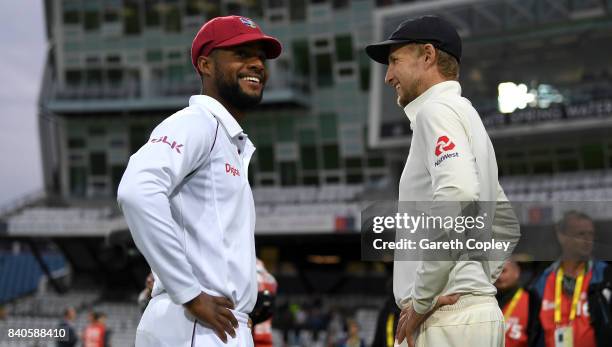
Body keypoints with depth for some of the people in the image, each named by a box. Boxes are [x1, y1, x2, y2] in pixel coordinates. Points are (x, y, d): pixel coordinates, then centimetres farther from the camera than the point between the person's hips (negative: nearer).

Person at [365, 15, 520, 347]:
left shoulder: (437, 110, -6)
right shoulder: (468, 115, 24)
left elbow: (457, 196, -24)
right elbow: (506, 222, 30)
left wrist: (421, 300, -18)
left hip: (448, 317, -10)